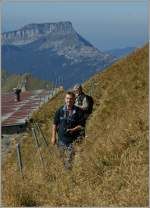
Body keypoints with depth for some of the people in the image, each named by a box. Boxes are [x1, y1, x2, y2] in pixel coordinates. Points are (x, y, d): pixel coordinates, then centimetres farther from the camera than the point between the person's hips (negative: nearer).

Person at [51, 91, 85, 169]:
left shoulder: (78, 111, -9)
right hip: (61, 139, 3)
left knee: (70, 160, 1)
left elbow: (81, 125, -5)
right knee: (60, 159, 16)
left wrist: (73, 129, -22)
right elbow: (55, 124, 4)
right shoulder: (60, 110, -2)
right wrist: (53, 137, 1)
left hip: (72, 140, -3)